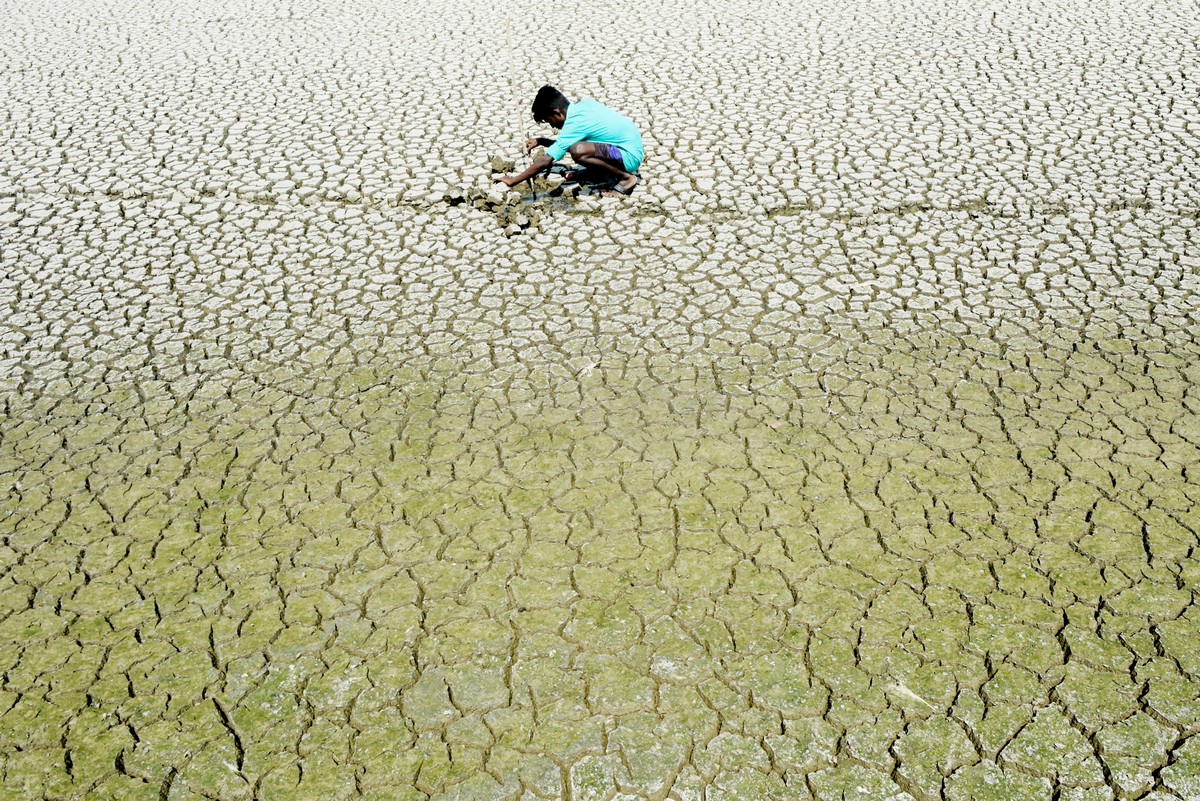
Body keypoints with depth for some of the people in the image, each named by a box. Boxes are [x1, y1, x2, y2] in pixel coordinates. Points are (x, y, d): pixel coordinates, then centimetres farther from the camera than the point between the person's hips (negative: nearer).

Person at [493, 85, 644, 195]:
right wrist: (541, 141, 10)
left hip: (629, 155, -10)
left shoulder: (575, 124, -20)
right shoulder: (583, 104, 5)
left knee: (578, 151, -29)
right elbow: (564, 144, 21)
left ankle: (625, 177, -10)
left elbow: (545, 161, -19)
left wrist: (512, 181, -13)